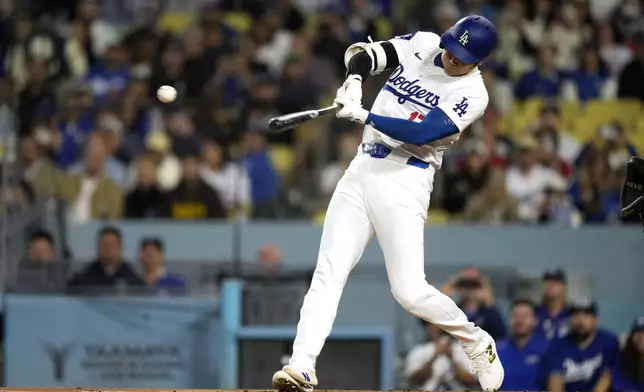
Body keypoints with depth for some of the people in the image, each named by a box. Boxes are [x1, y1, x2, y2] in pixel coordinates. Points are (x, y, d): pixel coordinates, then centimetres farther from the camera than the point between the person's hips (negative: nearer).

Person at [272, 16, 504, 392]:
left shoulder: (472, 93, -8)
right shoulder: (423, 45, 8)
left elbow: (421, 133, -20)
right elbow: (363, 53, -1)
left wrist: (365, 116, -30)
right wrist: (355, 81, -22)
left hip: (405, 182, -5)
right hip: (362, 172, 5)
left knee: (410, 291, -10)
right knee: (328, 273, -8)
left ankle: (477, 343, 14)